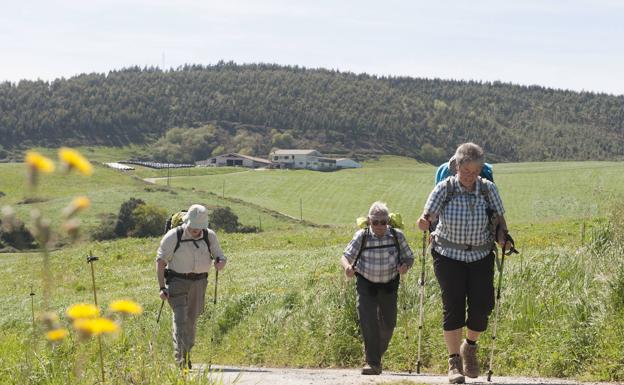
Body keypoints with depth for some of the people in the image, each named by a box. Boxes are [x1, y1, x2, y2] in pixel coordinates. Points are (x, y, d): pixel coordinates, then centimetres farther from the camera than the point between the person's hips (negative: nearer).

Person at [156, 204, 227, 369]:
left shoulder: (209, 236, -3)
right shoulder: (173, 236, -12)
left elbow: (221, 257, 2)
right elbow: (160, 261, -8)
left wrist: (220, 262, -24)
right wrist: (162, 287, -13)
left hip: (199, 282, 3)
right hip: (177, 282, -3)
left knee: (191, 320, 10)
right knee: (180, 319, -15)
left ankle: (186, 355, 26)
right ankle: (181, 358, -17)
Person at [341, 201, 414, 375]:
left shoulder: (397, 236, -11)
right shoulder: (361, 237, -14)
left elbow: (408, 257, -2)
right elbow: (346, 256, -15)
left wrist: (405, 266, -25)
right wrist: (347, 267, -39)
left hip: (389, 285, 2)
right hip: (366, 284, -2)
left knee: (388, 324, 13)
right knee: (368, 322, -14)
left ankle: (377, 354, 39)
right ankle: (372, 362, -9)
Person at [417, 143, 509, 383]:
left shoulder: (488, 189, -2)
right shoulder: (444, 188, -8)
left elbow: (500, 218, 5)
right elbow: (427, 216, -16)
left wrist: (502, 235, -16)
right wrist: (424, 222, -40)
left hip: (481, 257, 2)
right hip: (449, 256, -2)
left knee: (482, 305, -4)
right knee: (453, 307, -6)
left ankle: (470, 346, 26)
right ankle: (454, 362, 4)